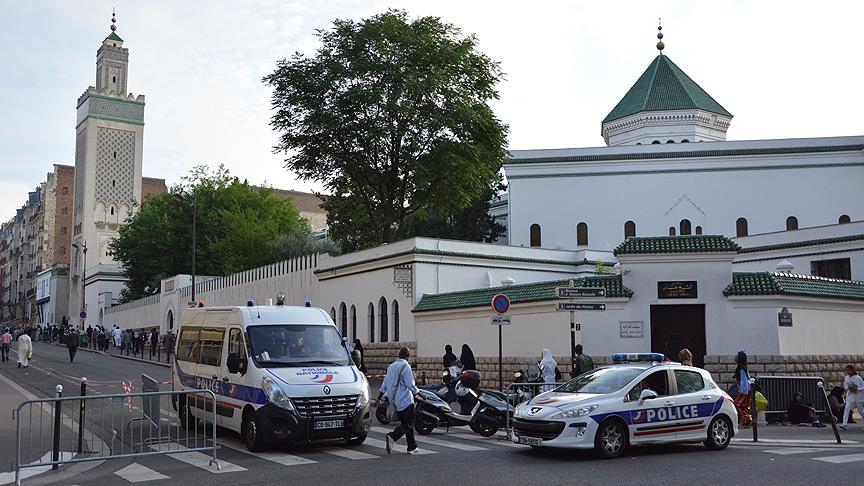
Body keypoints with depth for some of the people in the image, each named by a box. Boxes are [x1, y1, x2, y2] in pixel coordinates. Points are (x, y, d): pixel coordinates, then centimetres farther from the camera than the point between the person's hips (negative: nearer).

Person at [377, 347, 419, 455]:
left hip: (395, 401, 8)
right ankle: (392, 437, -26)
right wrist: (419, 393, -1)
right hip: (405, 400, -8)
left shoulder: (391, 366, 11)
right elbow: (410, 385, -16)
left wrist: (379, 398, 19)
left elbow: (384, 385, 14)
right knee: (408, 424, -6)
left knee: (405, 422, 14)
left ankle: (412, 447, 16)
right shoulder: (405, 367, -12)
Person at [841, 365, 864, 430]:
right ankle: (844, 424, -20)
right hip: (850, 396, 3)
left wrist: (856, 389, -23)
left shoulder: (858, 378, -11)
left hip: (858, 397, -3)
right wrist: (849, 387, -14)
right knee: (846, 409, -14)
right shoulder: (846, 378, 2)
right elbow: (845, 387, 7)